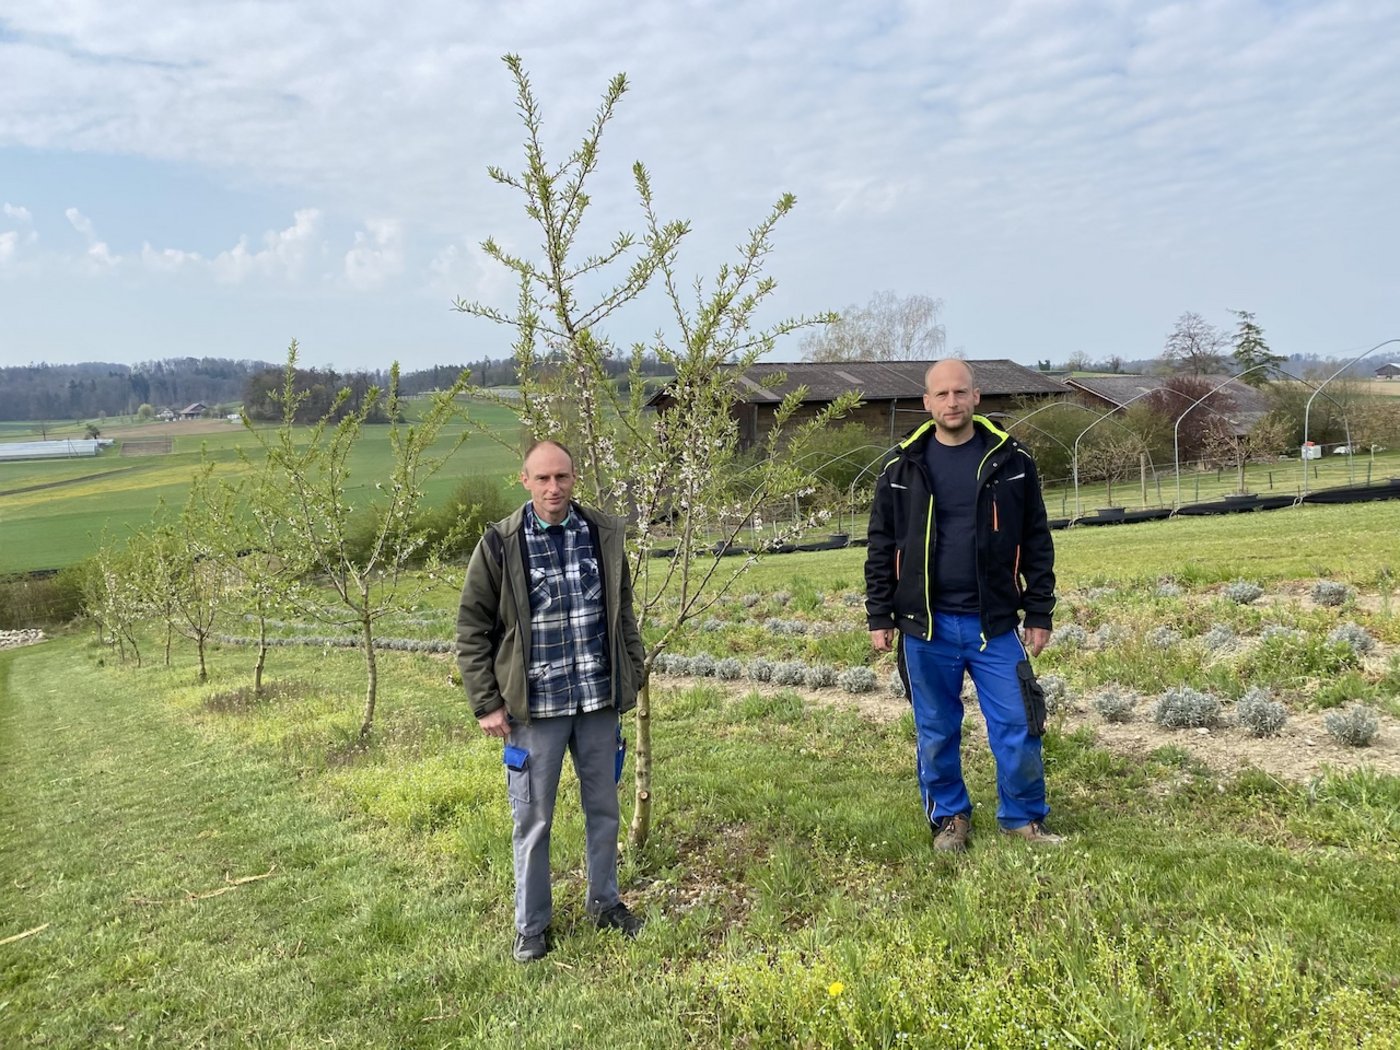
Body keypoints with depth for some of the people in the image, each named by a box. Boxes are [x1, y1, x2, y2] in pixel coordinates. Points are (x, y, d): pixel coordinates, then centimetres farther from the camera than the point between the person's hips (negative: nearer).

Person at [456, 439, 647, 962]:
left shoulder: (603, 534, 0)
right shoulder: (500, 544, -8)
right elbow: (472, 629, -4)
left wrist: (631, 677, 9)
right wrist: (486, 703, -7)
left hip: (600, 702, 3)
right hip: (535, 707, -3)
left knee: (603, 810, 17)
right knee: (533, 820, 9)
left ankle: (604, 901, 37)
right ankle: (531, 924, 26)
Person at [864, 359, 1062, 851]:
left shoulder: (1011, 461, 1)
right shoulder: (903, 467, 2)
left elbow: (1037, 544, 5)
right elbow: (881, 548, 5)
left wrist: (1039, 613, 3)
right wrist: (879, 617, 2)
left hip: (994, 622, 0)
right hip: (926, 625, 1)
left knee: (1017, 726, 3)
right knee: (936, 732, 10)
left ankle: (1024, 817, 22)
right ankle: (950, 818, 27)